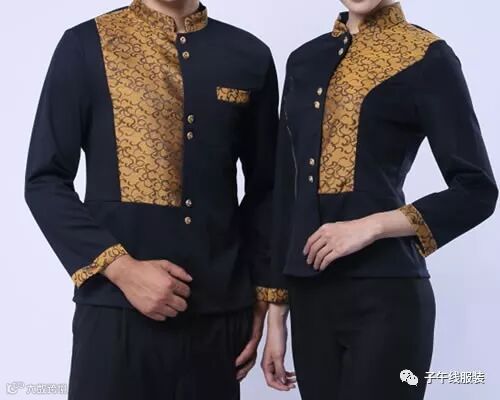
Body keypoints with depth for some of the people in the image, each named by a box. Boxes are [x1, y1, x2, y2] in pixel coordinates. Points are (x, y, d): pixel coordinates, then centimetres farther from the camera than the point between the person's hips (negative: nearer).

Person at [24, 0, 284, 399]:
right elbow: (45, 182, -3)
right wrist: (119, 268, -13)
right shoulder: (85, 46, -1)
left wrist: (262, 292, 7)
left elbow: (264, 188, 12)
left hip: (221, 310, 2)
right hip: (116, 308, -2)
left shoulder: (250, 56, 6)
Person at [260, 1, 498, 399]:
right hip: (310, 297, 5)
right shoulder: (305, 60, 12)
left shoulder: (427, 58, -4)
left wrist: (372, 226, -16)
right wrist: (276, 311, 12)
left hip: (384, 297, -5)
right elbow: (288, 193, 13)